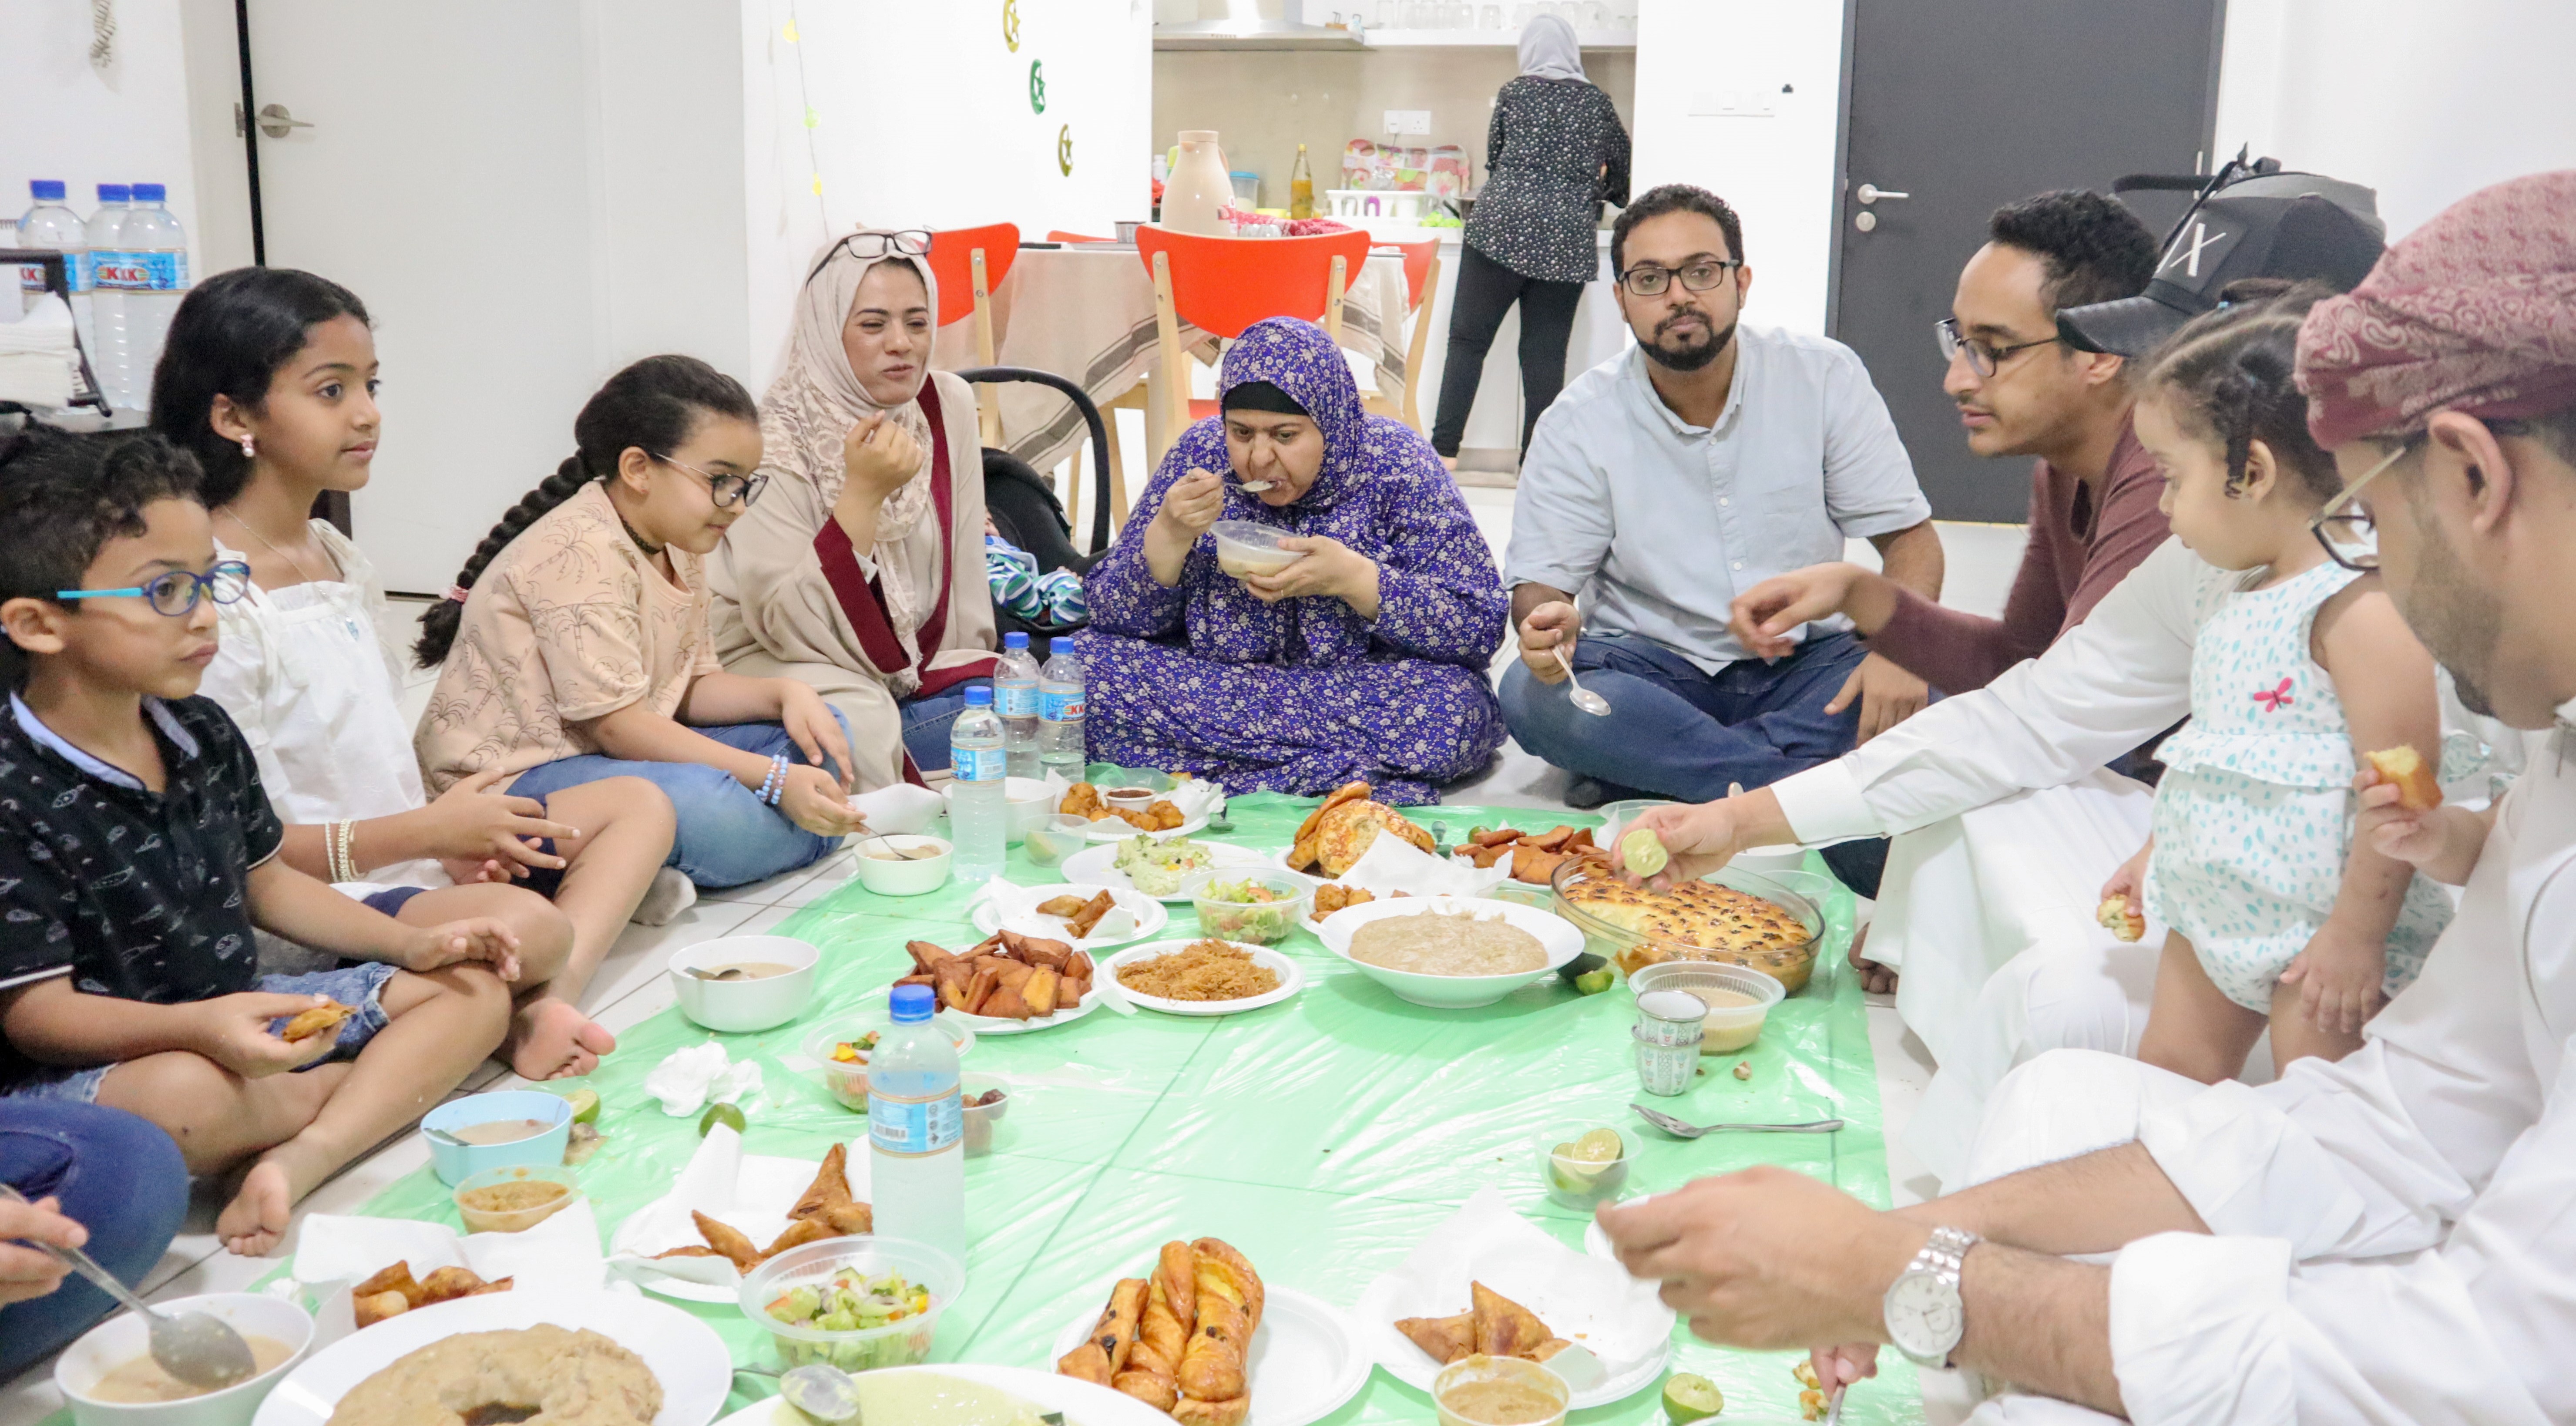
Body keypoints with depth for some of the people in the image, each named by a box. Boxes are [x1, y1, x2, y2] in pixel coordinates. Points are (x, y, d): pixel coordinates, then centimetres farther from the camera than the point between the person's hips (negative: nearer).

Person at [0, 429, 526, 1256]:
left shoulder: (203, 734, 4)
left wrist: (411, 946, 3)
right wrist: (199, 1026, -37)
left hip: (236, 1014, 8)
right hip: (87, 1065, -8)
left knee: (474, 989, 2)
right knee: (184, 1095, -42)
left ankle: (302, 1159, -23)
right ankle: (388, 1092, -7)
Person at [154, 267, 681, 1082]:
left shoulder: (343, 560, 13)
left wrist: (457, 838, -1)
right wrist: (427, 831, -16)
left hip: (408, 863, 10)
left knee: (639, 804, 6)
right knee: (524, 922, -36)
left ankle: (536, 1012, -17)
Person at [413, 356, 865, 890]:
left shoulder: (675, 547, 10)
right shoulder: (579, 553, -21)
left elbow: (690, 686, 8)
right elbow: (615, 724, -25)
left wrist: (785, 693, -13)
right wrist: (774, 780, -28)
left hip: (613, 756, 10)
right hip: (513, 779, -10)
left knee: (819, 736, 4)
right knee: (704, 807, -37)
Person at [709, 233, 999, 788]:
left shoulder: (949, 405, 0)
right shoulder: (778, 442, -16)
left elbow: (963, 574, 7)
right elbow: (783, 622, -23)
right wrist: (864, 491, -29)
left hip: (911, 669, 5)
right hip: (789, 669, -5)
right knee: (860, 729, -36)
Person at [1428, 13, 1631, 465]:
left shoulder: (1514, 93, 6)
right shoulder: (1598, 103, 9)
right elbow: (1622, 168, 20)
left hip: (1501, 227, -1)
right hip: (1567, 242, 1)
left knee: (1468, 341, 4)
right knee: (1546, 356, 4)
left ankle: (1445, 449, 0)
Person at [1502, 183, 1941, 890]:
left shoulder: (1824, 376, -2)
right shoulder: (1582, 421, -4)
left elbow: (1909, 535, -1)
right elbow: (1538, 584, -6)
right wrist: (1548, 622, -32)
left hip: (1805, 663, 1)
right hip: (1647, 667, 0)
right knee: (1532, 696, -31)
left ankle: (1650, 775, -27)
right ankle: (1822, 785, -29)